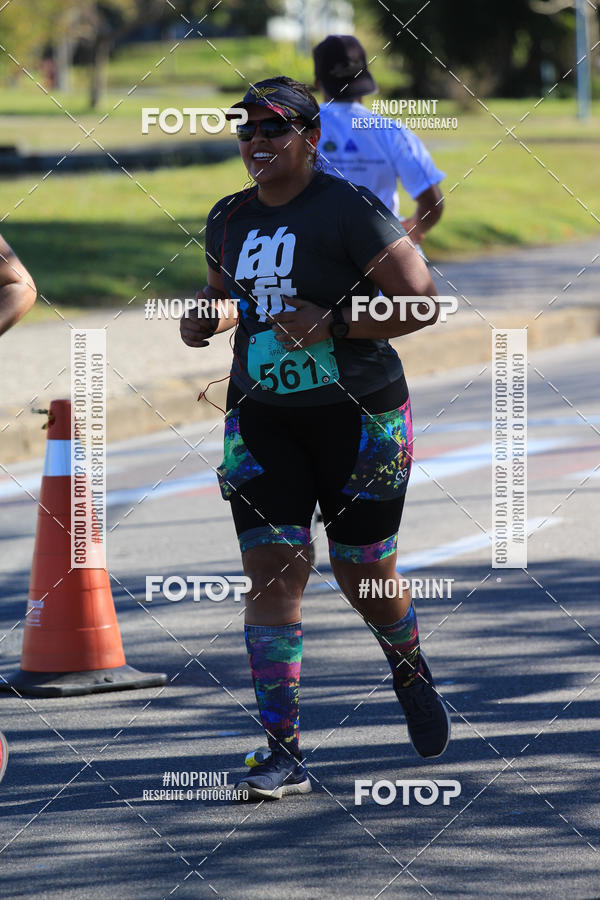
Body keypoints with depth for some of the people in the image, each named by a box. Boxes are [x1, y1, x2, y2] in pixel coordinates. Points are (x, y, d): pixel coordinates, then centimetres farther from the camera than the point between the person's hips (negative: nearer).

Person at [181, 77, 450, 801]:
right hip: (262, 418, 4)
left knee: (361, 573, 7)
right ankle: (284, 755, -9)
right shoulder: (229, 221, 8)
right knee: (270, 572, -9)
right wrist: (208, 319, 3)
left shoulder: (349, 211, -12)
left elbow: (421, 304, -13)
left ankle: (411, 673, 43)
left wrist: (330, 326, -22)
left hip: (359, 416, -4)